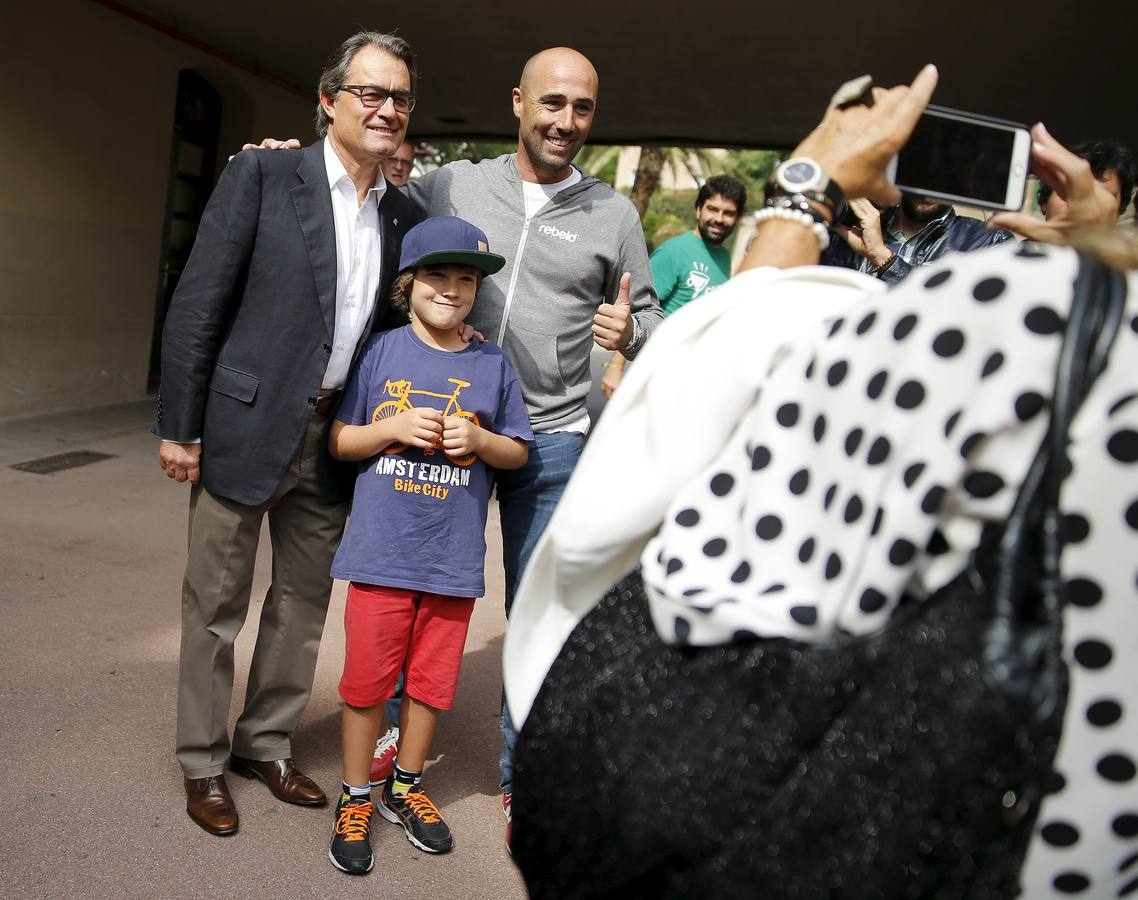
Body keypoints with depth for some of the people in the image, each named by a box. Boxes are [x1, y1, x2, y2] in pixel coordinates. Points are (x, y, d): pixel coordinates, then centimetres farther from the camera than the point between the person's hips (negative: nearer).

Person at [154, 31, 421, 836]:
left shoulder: (405, 218, 7)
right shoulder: (262, 175, -6)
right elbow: (199, 306, -8)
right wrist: (180, 424, -9)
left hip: (333, 438, 5)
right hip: (245, 427, -5)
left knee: (305, 602, 15)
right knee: (216, 605, 8)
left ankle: (266, 744, 34)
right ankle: (203, 762, 27)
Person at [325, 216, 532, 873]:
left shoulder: (493, 366, 3)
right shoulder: (381, 353, 0)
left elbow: (519, 453, 8)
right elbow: (339, 441, 3)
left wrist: (478, 439, -12)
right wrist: (393, 429, -14)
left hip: (454, 559, 2)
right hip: (380, 550, -1)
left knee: (433, 678, 13)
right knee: (367, 676, 6)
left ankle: (406, 788, 35)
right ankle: (356, 798, 26)